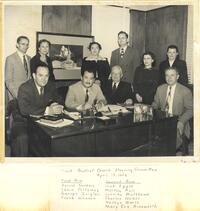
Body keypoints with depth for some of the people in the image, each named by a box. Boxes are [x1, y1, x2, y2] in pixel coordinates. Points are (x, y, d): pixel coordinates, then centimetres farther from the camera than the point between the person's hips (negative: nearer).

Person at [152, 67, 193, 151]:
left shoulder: (185, 91, -2)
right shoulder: (160, 89, 11)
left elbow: (190, 110, -3)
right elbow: (155, 104, 18)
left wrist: (181, 122, -19)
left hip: (177, 121, -4)